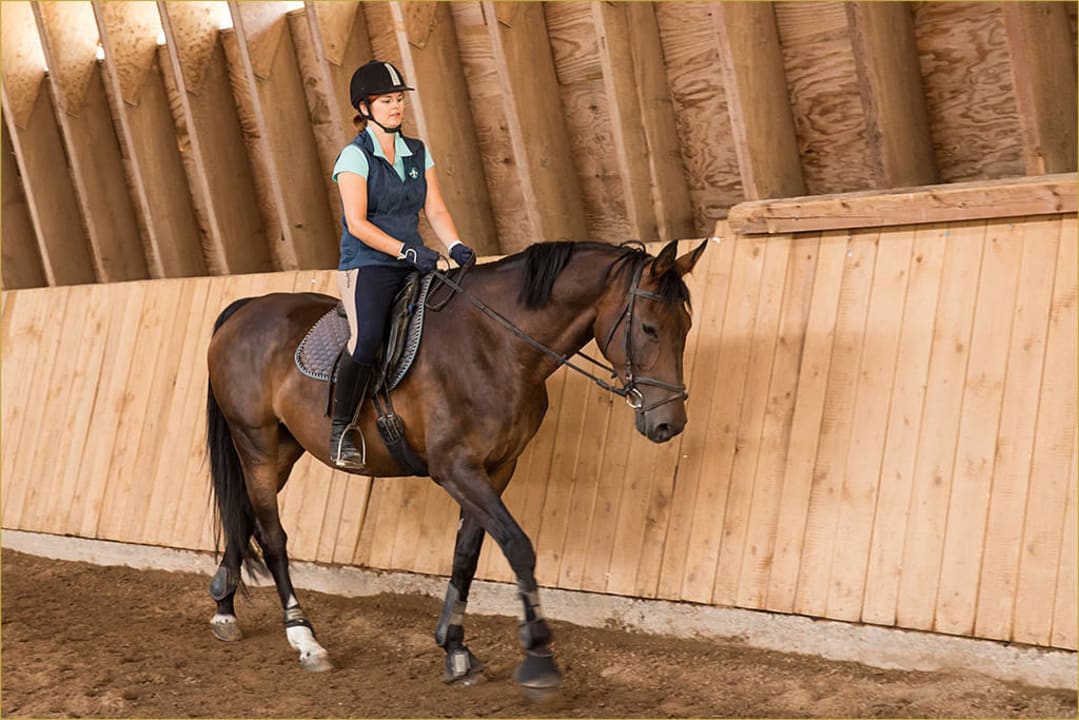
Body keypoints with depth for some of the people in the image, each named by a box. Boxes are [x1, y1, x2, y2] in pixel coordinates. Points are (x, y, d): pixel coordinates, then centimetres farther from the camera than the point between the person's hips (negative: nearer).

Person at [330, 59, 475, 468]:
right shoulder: (355, 157, -6)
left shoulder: (418, 153, 13)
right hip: (366, 266, -6)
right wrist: (407, 251, -22)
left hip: (412, 266, 7)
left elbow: (436, 211, 10)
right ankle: (340, 431, -14)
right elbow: (358, 223, -14)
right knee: (367, 341, -29)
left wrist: (455, 246, -10)